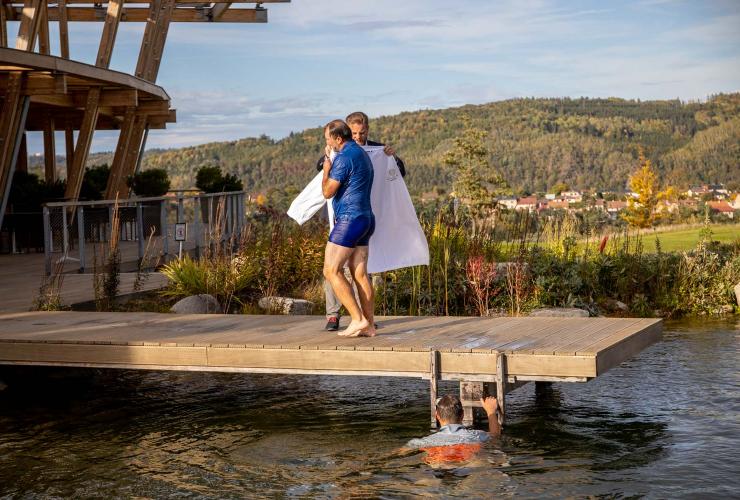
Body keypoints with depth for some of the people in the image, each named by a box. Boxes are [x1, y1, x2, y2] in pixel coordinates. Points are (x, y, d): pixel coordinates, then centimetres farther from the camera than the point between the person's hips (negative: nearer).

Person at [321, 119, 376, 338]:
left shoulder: (344, 157, -15)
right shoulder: (362, 155, 17)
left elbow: (328, 192, -13)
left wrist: (326, 169, 4)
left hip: (349, 219, -10)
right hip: (366, 219, 10)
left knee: (331, 271, -6)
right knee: (360, 274, 8)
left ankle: (358, 319, -11)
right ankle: (369, 325, 6)